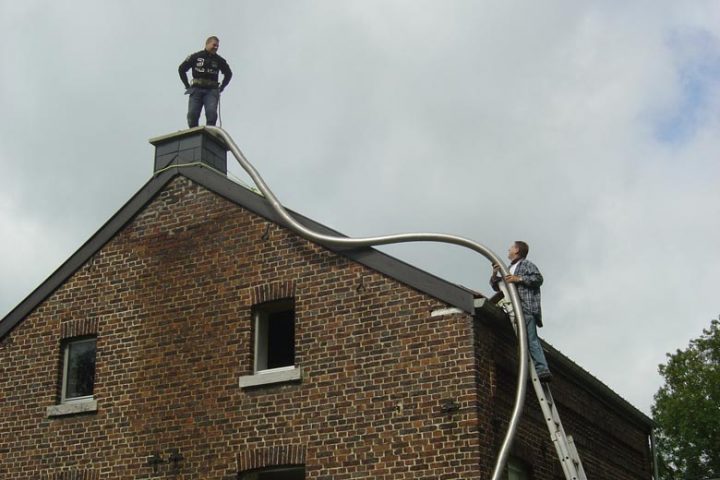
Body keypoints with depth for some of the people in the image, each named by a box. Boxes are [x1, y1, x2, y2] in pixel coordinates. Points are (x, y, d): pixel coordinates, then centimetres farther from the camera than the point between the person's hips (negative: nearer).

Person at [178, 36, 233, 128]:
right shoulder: (195, 57, 5)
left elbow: (228, 73, 23)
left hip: (212, 91, 0)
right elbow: (181, 69, 13)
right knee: (192, 114, -9)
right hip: (196, 90, 0)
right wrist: (187, 85, 8)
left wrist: (221, 87, 13)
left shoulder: (219, 60, 9)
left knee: (211, 113, -20)